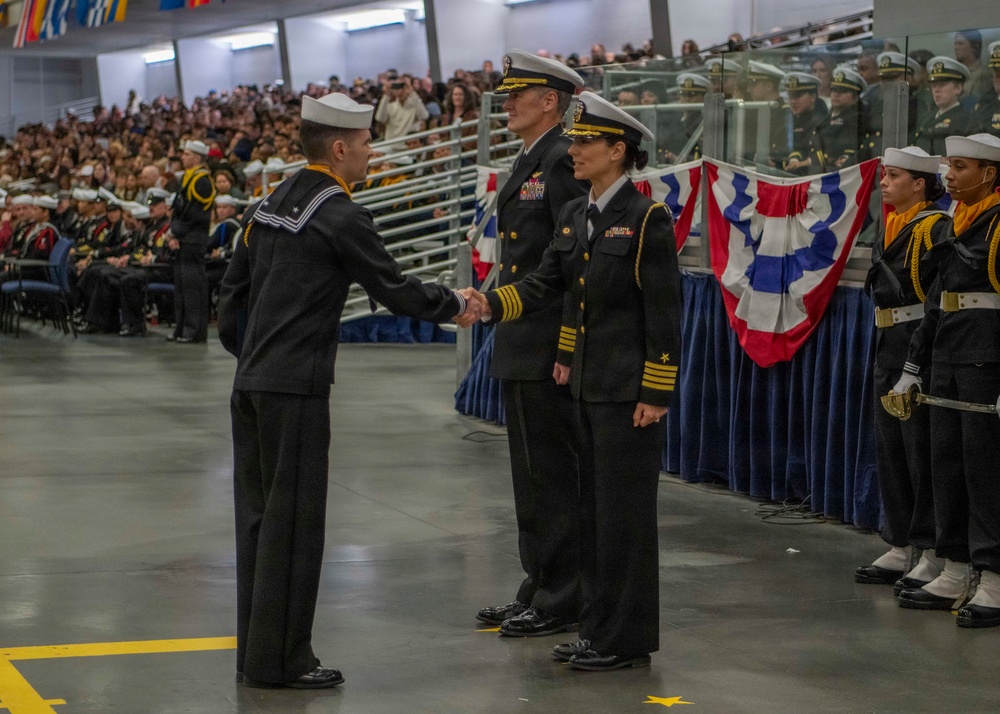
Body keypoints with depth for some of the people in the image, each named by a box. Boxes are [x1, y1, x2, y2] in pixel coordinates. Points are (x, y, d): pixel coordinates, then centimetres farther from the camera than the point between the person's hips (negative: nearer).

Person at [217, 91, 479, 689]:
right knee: (294, 522, -3)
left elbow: (234, 289, 17)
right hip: (296, 387, -9)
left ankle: (256, 652, 18)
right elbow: (393, 288, -7)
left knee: (260, 517, 12)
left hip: (251, 384, 9)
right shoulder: (341, 216, -11)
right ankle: (279, 660, 2)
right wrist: (455, 306, 8)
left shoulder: (270, 205, 13)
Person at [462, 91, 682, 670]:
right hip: (588, 385, 8)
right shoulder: (574, 216, 11)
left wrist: (656, 394, -16)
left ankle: (627, 641, 6)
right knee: (593, 508, 13)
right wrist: (489, 304, -9)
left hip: (630, 389, -8)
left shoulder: (648, 219, -13)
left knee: (624, 510, -3)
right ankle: (599, 629, 22)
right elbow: (547, 285, 8)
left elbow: (664, 313, -14)